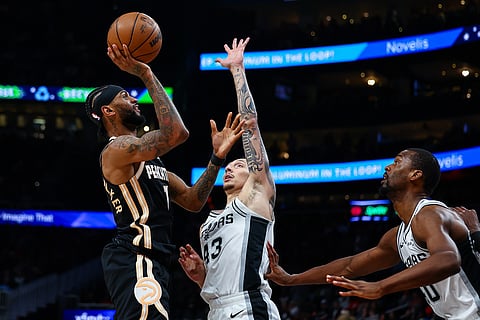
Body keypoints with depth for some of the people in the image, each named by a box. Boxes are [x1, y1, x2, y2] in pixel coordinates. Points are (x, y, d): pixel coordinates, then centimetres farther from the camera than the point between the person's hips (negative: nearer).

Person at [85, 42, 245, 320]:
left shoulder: (147, 159, 24)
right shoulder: (117, 150, -8)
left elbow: (193, 201, 20)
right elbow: (176, 133, -24)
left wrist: (218, 156, 11)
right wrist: (146, 75, -17)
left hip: (146, 262, 11)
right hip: (136, 260, -11)